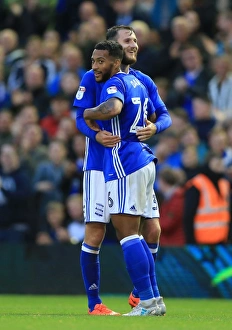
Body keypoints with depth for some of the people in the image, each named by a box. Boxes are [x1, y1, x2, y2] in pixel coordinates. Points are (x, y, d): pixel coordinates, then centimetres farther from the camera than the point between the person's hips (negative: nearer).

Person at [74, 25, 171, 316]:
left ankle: (140, 294, 19)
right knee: (94, 235, -6)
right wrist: (96, 135, -28)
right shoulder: (92, 78, -4)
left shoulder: (144, 81, 9)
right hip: (101, 166, -4)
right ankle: (94, 303, 4)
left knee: (152, 230, 1)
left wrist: (155, 127, -20)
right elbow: (81, 117, -8)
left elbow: (164, 115, 3)